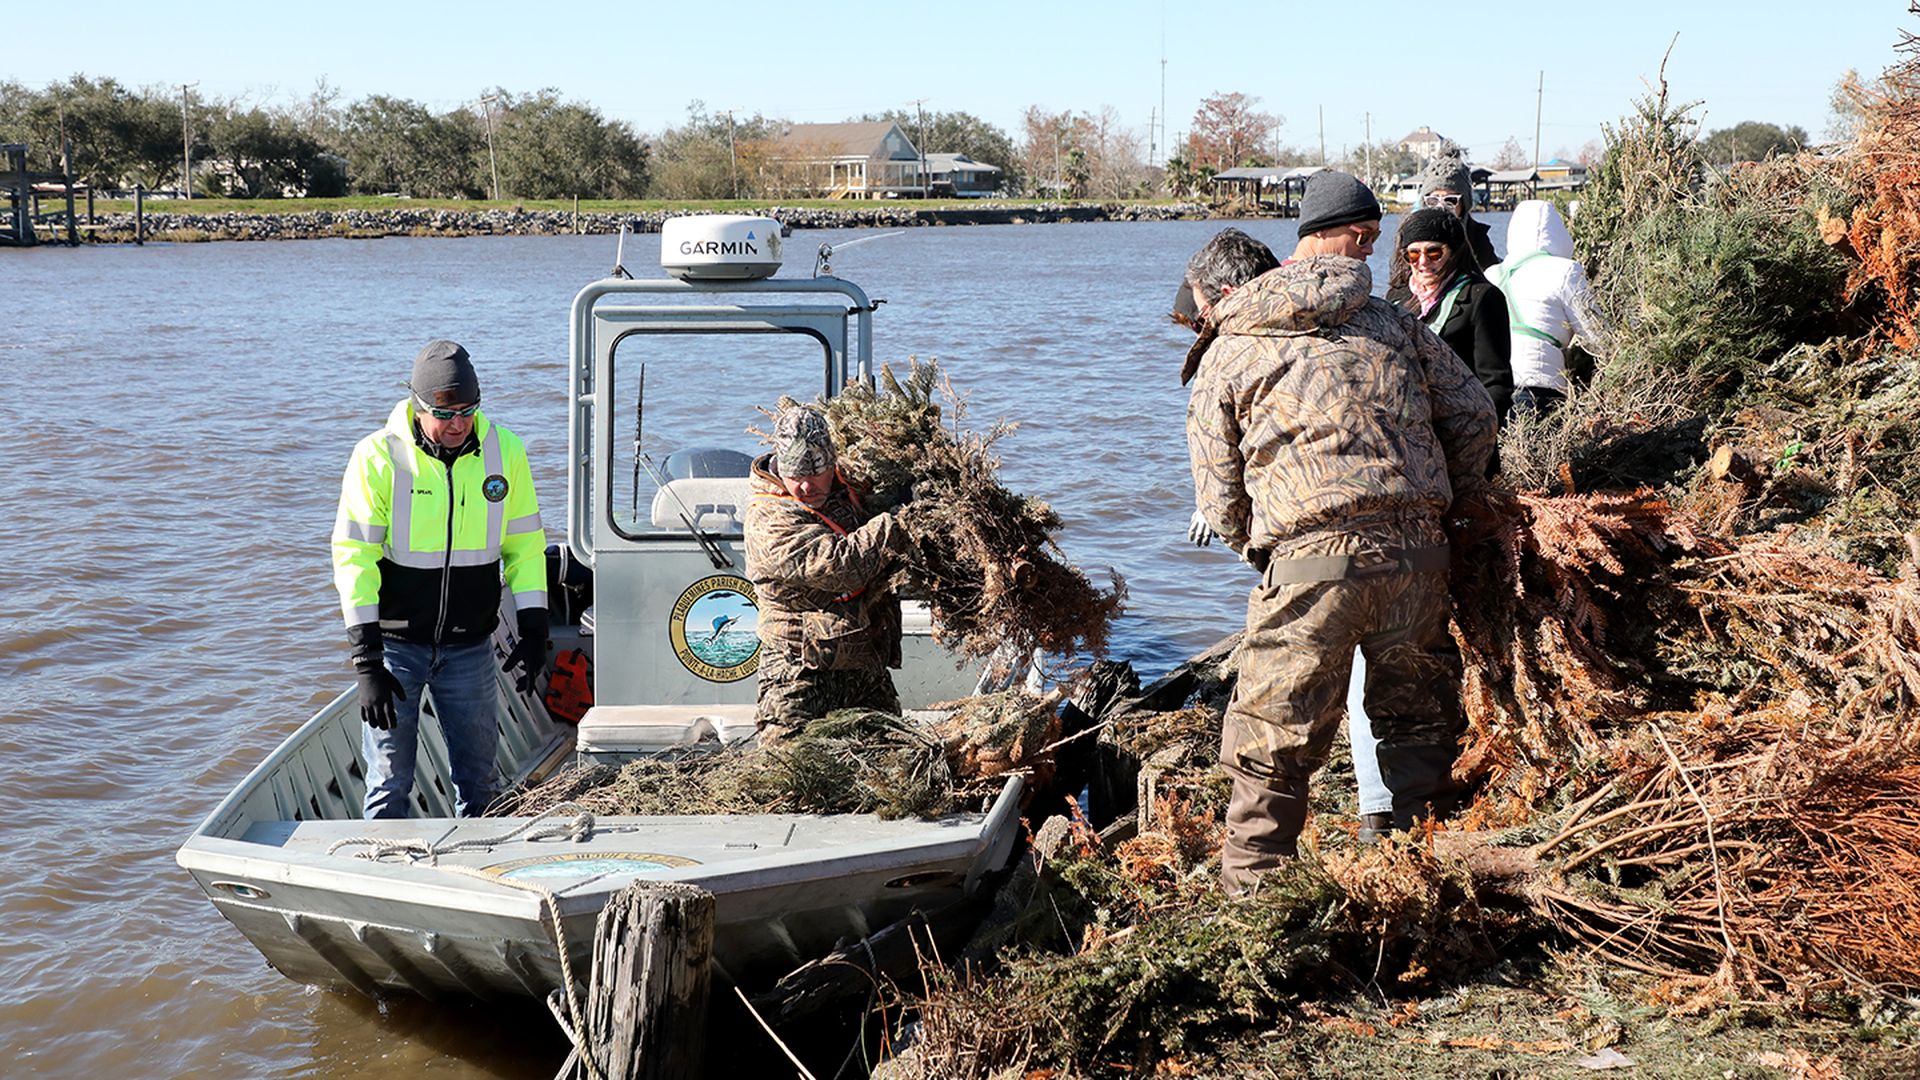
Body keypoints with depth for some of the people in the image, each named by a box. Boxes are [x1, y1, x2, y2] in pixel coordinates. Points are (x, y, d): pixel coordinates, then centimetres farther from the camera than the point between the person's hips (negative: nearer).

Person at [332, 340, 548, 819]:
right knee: (389, 783, 3)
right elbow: (354, 557, -12)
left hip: (470, 648, 3)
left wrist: (534, 629, 0)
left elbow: (525, 545, 8)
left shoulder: (505, 451, -3)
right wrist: (367, 661, -17)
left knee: (477, 779, 12)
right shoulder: (378, 456, -12)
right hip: (395, 641, -3)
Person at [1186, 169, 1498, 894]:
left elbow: (1219, 497, 7)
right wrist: (1453, 507, 28)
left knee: (1273, 747, 7)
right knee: (1419, 719, 21)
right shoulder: (1392, 323, 15)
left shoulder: (1229, 355, 8)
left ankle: (1251, 894, 12)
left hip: (1308, 561, -3)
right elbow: (1473, 414, 15)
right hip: (1416, 553, 3)